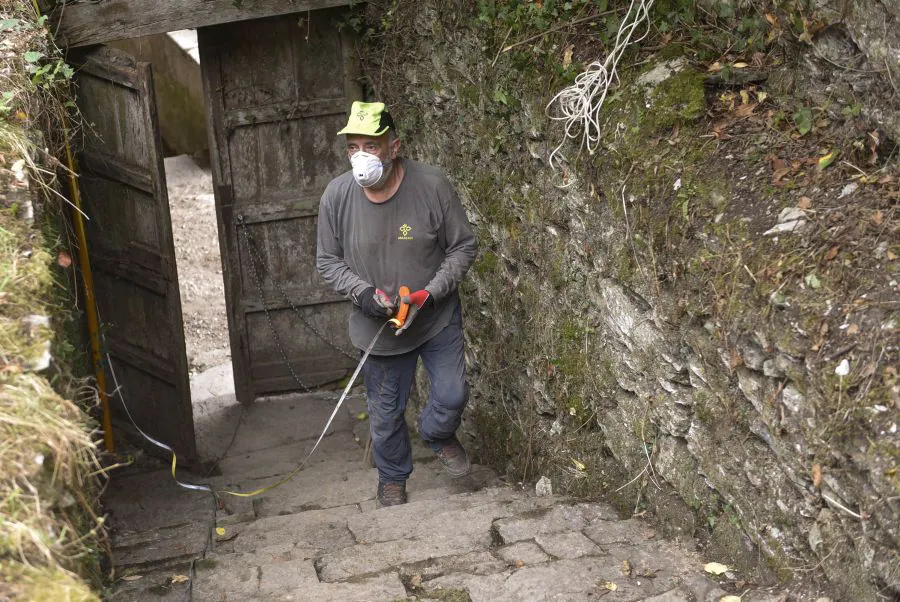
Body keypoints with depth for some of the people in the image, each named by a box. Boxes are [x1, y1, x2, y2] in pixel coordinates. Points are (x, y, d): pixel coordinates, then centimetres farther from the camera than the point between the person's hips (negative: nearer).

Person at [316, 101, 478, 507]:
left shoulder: (432, 186, -19)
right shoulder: (336, 196, -14)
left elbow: (463, 246, -8)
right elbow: (328, 261, -1)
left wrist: (430, 294, -20)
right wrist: (363, 292, -19)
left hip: (437, 318, -1)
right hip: (379, 325, 1)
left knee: (452, 396, 0)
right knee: (386, 412, 13)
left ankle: (439, 437, 37)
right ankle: (392, 478, 40)